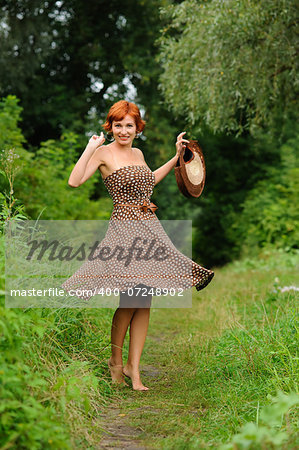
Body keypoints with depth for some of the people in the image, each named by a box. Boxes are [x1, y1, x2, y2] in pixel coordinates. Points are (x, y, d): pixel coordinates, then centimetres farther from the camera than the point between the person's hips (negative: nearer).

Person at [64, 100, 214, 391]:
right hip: (124, 226, -7)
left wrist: (177, 156, 33)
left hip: (149, 226, 7)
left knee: (144, 301, 4)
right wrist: (90, 148, -15)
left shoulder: (138, 153, 16)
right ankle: (116, 361, 12)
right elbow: (74, 181, -18)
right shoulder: (104, 153, -4)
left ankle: (134, 369, 9)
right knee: (130, 300, -9)